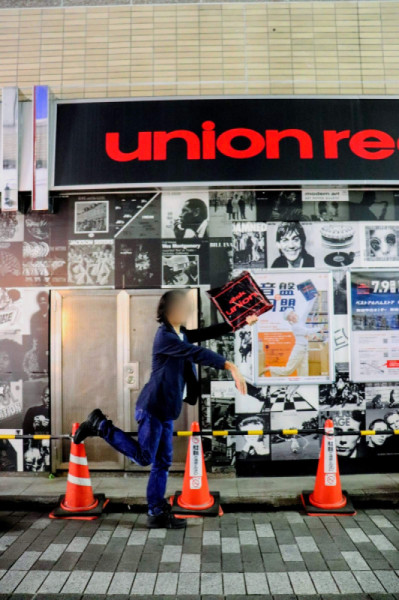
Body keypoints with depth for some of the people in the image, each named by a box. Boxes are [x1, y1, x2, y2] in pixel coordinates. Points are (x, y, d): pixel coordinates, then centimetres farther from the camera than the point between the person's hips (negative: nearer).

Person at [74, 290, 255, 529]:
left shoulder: (181, 334, 12)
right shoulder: (165, 336, -17)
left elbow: (209, 332, 15)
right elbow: (198, 354, -27)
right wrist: (231, 367, -34)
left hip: (165, 409, 9)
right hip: (153, 406, -9)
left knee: (163, 462, 11)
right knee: (144, 457, -2)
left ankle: (158, 513, 19)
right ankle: (101, 426, 10)